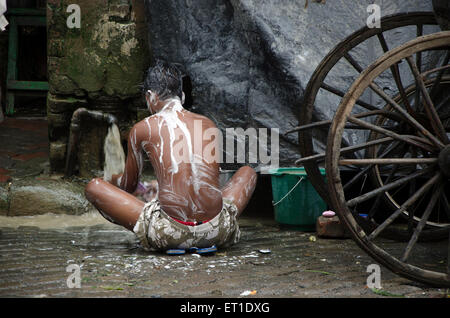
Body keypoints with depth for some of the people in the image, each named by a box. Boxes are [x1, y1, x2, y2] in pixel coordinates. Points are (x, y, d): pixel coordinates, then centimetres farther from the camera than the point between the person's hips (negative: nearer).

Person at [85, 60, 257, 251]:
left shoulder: (141, 129, 7)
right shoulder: (208, 124, 16)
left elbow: (129, 186, 22)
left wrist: (114, 180, 49)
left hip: (169, 234, -3)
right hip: (217, 233, 3)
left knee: (93, 187, 15)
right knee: (247, 172, 33)